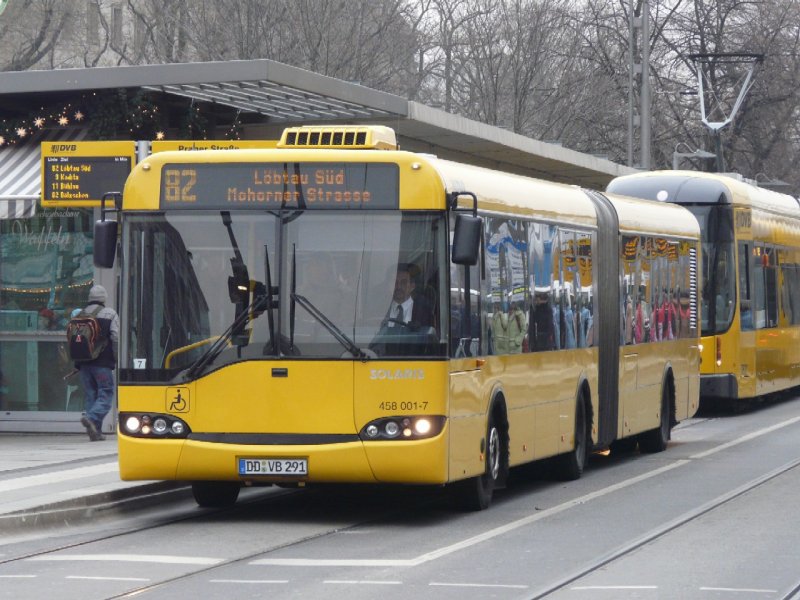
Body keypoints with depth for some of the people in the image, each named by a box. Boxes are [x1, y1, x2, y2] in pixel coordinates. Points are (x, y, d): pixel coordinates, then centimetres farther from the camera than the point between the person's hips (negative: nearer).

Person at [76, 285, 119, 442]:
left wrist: (77, 361, 19)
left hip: (84, 363, 5)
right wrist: (116, 358, 4)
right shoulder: (110, 314, -1)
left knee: (91, 395, 9)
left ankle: (95, 432, 6)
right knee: (106, 393, -2)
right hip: (103, 363, -5)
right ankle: (91, 418, -26)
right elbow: (116, 338, -8)